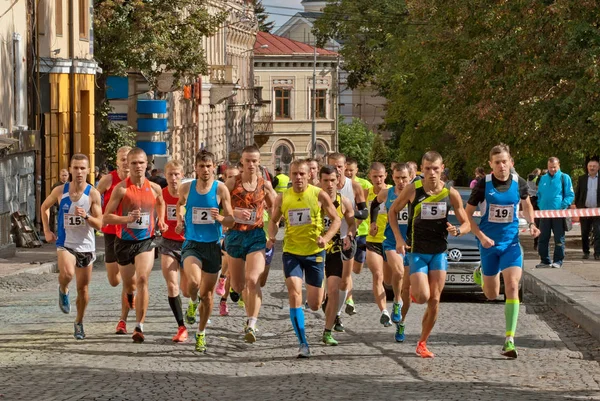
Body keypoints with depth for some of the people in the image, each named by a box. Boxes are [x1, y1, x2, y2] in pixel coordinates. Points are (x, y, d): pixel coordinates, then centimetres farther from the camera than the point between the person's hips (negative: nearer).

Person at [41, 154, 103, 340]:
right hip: (65, 243, -1)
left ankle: (79, 323, 27)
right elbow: (45, 207, 15)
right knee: (67, 273, -31)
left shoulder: (93, 194, -8)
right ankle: (63, 290, 4)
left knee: (83, 288, 8)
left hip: (86, 246, 1)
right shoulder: (60, 191, -4)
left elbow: (99, 224, -8)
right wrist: (46, 230, 6)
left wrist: (86, 216, -28)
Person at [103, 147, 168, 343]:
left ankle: (139, 326, -20)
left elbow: (161, 203, 27)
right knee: (129, 285, 13)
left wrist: (161, 221, 11)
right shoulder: (121, 189, -9)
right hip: (125, 241, 0)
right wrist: (128, 218, -25)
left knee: (142, 279, -20)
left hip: (146, 241, 0)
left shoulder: (155, 188, 1)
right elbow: (106, 218, -11)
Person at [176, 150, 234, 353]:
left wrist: (220, 218, -23)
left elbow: (231, 221, -2)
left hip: (212, 245, 0)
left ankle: (201, 333, 30)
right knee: (194, 282, -29)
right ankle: (193, 302, 6)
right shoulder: (186, 188, 0)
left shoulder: (220, 189, -5)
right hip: (192, 244, 0)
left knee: (207, 293, 10)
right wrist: (180, 220, 5)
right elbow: (180, 204, 23)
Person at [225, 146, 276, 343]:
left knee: (253, 280, -21)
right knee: (238, 286, 10)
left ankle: (251, 325, -20)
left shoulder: (265, 185, 2)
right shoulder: (232, 183, -2)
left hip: (256, 236, -1)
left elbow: (273, 209, 15)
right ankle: (251, 315, 38)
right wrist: (235, 212, -21)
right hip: (235, 235, 1)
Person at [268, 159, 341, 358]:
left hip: (315, 252, -1)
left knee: (315, 305, 5)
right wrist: (272, 236, -7)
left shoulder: (319, 195, -6)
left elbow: (336, 219, -1)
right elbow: (274, 220, 14)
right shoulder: (282, 198, 0)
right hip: (291, 252, 1)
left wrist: (326, 237, -18)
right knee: (294, 294, -18)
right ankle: (303, 343, -12)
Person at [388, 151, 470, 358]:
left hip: (439, 252, 2)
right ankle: (413, 292, 23)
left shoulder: (451, 194, -5)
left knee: (434, 301, 0)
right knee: (422, 297, -15)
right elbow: (392, 211, 4)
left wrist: (457, 231, -22)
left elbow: (466, 224, 2)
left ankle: (422, 343, 14)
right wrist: (399, 239, -6)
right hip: (416, 251, -2)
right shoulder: (412, 190, -10)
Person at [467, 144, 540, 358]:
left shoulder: (519, 183, -4)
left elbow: (527, 205, 17)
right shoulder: (483, 185, -10)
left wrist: (531, 224, -1)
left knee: (512, 287, -16)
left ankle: (509, 340, -14)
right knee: (492, 295, 10)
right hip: (489, 243, -1)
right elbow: (467, 214, -3)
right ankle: (480, 273, 47)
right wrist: (481, 236, -15)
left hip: (511, 242, 1)